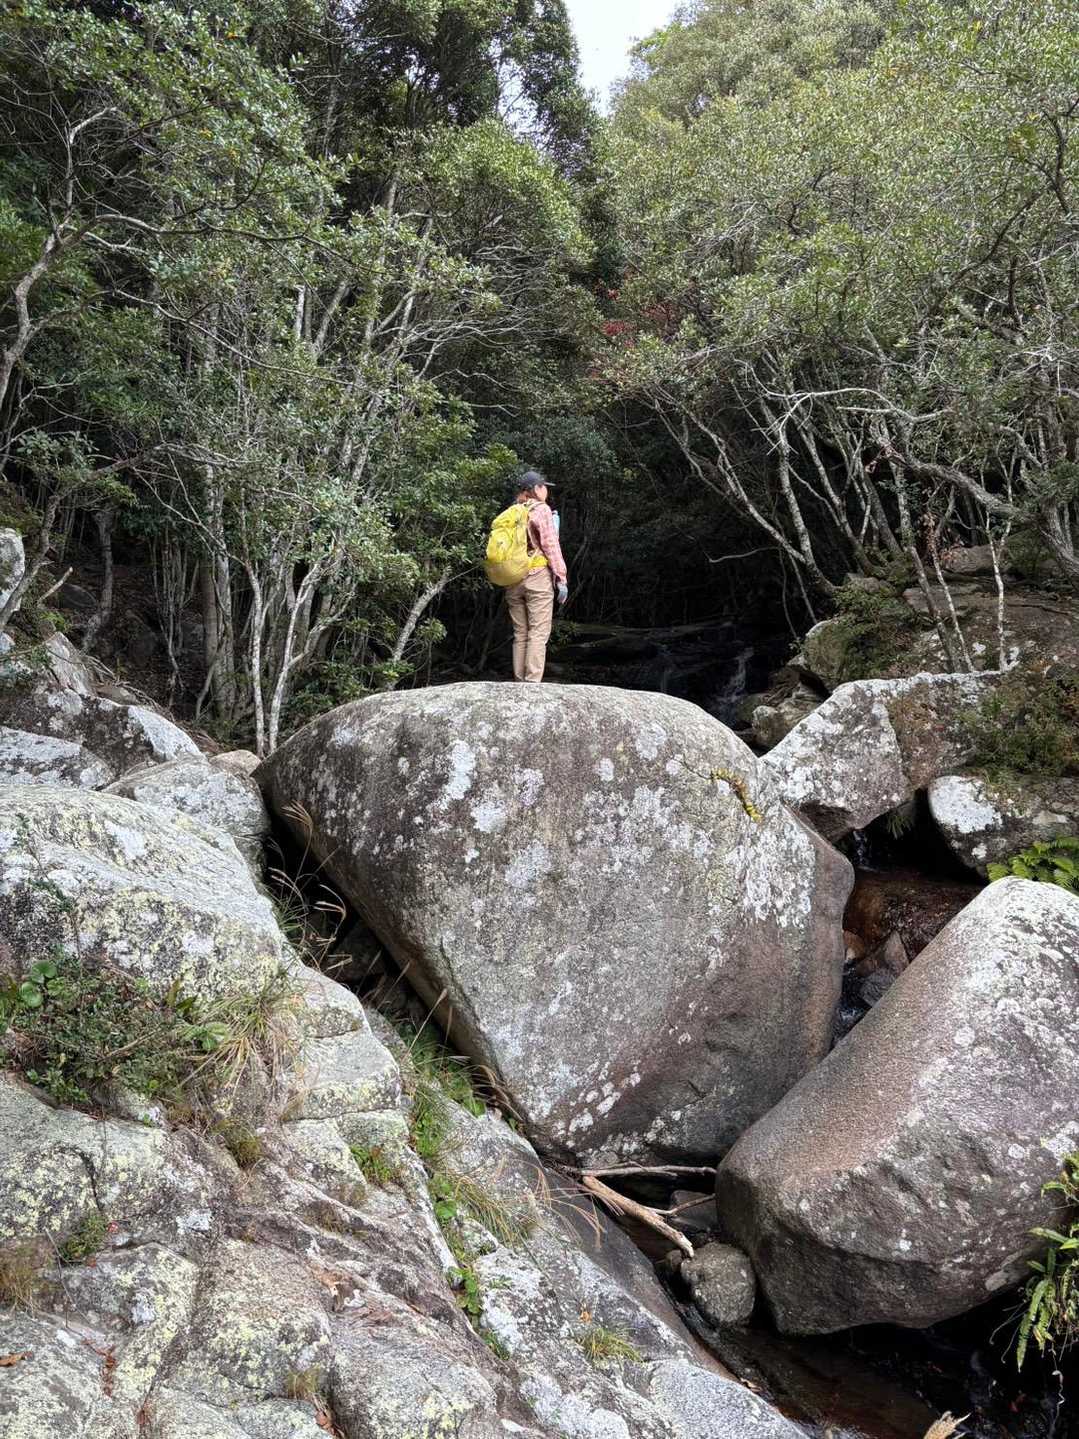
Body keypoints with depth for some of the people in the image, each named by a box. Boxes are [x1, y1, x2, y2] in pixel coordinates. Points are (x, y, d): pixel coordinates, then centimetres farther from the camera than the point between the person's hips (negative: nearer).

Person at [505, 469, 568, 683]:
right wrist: (561, 579, -7)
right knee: (538, 633, -7)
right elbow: (551, 545, -8)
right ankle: (533, 682, -14)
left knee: (520, 634, 9)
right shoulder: (541, 509, -3)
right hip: (537, 576, -6)